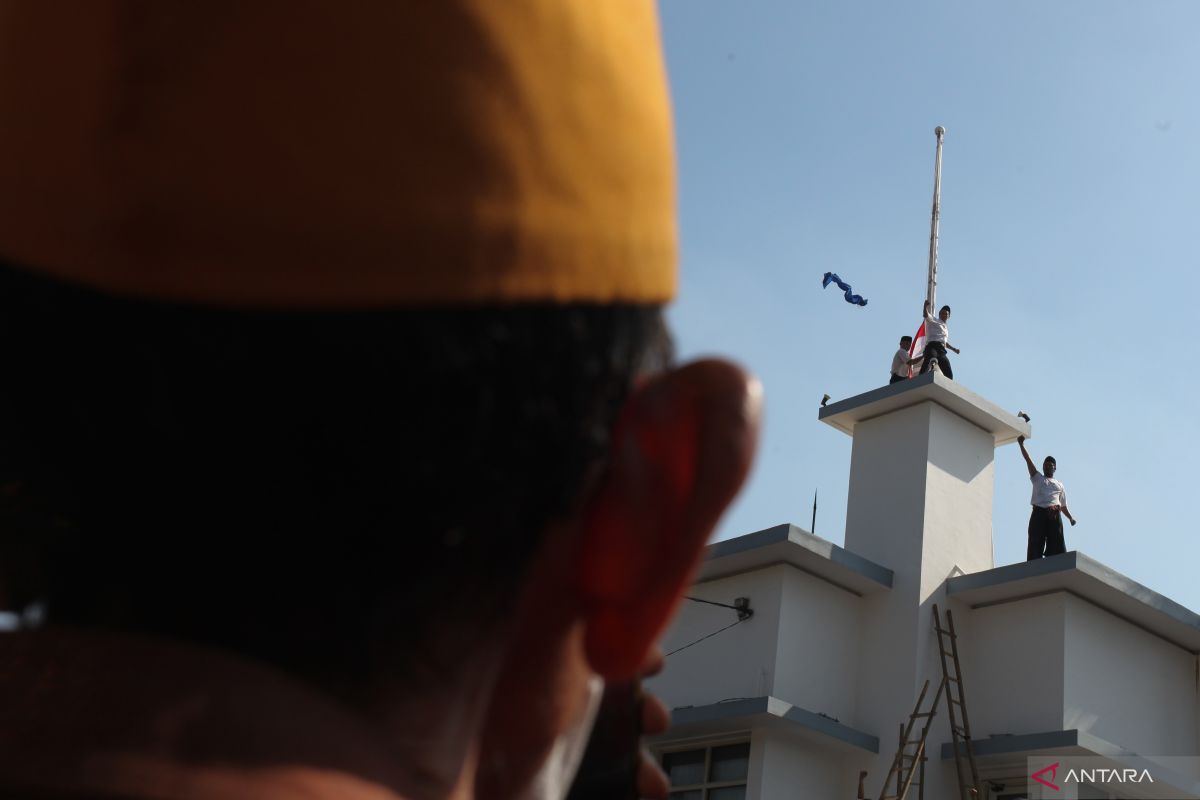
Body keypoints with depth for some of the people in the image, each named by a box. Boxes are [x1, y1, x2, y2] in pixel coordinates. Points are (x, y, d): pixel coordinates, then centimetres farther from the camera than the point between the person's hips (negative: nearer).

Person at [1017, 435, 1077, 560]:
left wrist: (1070, 517, 7)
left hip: (1054, 515, 2)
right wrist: (1021, 444, -1)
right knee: (1035, 543, -9)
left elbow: (1063, 504, 23)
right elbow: (1028, 460, 8)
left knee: (1056, 545, -7)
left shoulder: (1059, 484, 25)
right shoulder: (1037, 478, 19)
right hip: (1038, 513, -2)